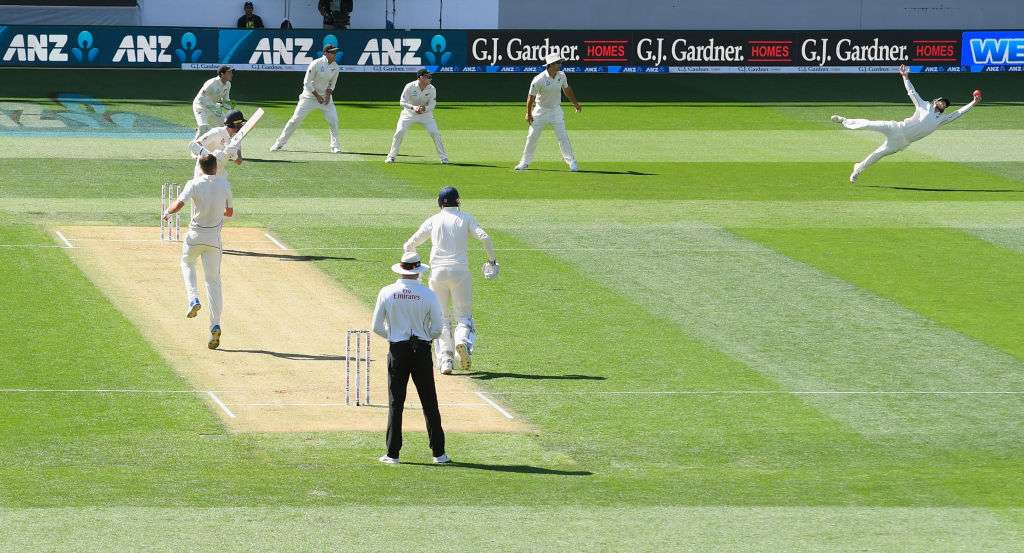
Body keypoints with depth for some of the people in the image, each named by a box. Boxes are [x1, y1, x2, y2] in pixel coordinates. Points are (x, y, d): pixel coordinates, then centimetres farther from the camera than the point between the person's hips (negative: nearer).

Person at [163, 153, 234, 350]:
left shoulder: (194, 184, -11)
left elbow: (179, 203, -24)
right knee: (213, 280, 6)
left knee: (187, 263, 29)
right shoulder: (224, 184, 0)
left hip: (195, 235, -2)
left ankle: (193, 299, 5)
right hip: (214, 238, 2)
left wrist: (168, 212, -3)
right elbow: (230, 212, 10)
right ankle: (215, 325, -7)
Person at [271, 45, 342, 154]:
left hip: (325, 96, 4)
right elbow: (307, 83, -15)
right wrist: (317, 95, -17)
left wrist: (328, 93, -6)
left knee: (333, 120, -6)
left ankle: (335, 146, 7)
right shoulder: (316, 64, -19)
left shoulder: (335, 67, -1)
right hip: (310, 95, -4)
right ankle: (280, 142, 5)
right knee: (296, 119, -4)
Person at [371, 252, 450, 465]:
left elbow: (377, 327, 0)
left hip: (397, 350, 0)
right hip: (421, 350, 0)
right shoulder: (428, 295, -7)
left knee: (395, 402, 6)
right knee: (429, 403, 6)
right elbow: (437, 329, -4)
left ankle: (393, 454, 4)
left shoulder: (387, 293, -4)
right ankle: (438, 453, 7)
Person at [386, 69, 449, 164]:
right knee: (399, 132, -13)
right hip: (409, 113, -1)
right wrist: (413, 107, -36)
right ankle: (391, 156, 1)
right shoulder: (410, 87, -22)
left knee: (435, 133, -10)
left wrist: (424, 108, -33)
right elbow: (402, 102, -19)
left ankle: (443, 157, 3)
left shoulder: (431, 89, -15)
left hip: (425, 113, 1)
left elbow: (432, 104, -10)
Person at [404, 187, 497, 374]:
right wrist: (491, 259, 7)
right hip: (460, 271, -1)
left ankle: (446, 360, -3)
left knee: (441, 317, 8)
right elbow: (484, 237, -8)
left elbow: (409, 245, 11)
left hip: (438, 272, 1)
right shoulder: (465, 218, 6)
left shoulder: (432, 220, 9)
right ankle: (463, 341, -26)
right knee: (464, 315, 6)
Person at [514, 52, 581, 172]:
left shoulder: (561, 76, -7)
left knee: (562, 136, -6)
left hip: (555, 110, 3)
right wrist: (528, 114, -6)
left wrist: (575, 103, 22)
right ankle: (525, 162, 18)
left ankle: (571, 162, -3)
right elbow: (531, 97, -12)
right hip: (540, 110, -3)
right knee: (532, 136, 4)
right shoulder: (539, 80, -23)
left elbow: (566, 89, 12)